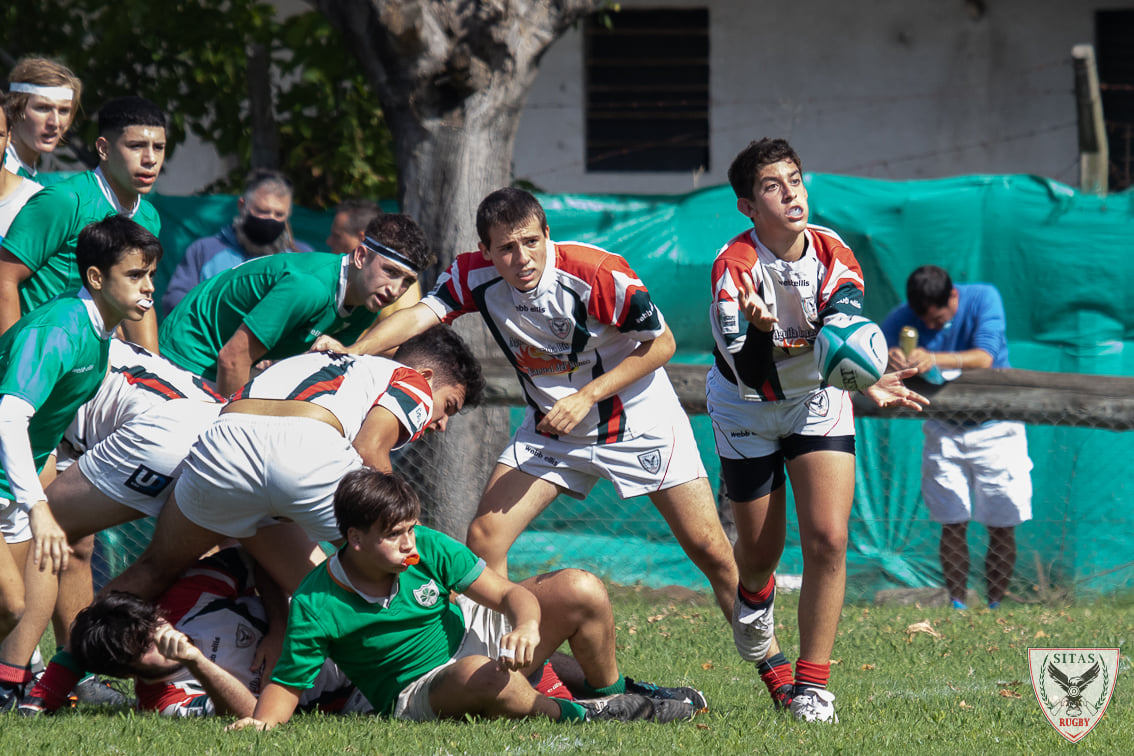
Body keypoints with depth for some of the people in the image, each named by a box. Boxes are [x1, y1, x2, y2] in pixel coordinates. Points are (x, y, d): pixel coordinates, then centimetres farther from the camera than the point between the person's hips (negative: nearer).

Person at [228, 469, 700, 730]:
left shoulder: (428, 549, -12)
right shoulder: (315, 606, -21)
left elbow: (509, 594, -13)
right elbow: (286, 685, -14)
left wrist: (527, 626, -36)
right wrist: (262, 722, -37)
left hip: (473, 635, 5)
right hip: (418, 696, -5)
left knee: (579, 590, -10)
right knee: (482, 676, -42)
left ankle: (611, 693, 13)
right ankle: (574, 716, -17)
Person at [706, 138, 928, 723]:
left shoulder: (835, 256, -16)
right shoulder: (734, 266, -26)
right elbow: (748, 372, -30)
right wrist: (761, 332, -52)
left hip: (818, 402, 2)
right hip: (747, 410, -2)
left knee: (827, 539, -15)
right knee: (760, 550, 10)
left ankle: (812, 684, -5)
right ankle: (754, 598, 50)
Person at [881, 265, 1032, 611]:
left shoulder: (983, 299, -17)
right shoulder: (903, 318, -11)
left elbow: (984, 358, -30)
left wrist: (933, 359, -47)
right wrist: (888, 361, -43)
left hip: (994, 427, -2)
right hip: (945, 429, 2)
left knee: (1002, 524, -2)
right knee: (952, 523, -4)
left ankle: (996, 605, 7)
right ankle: (957, 604, 3)